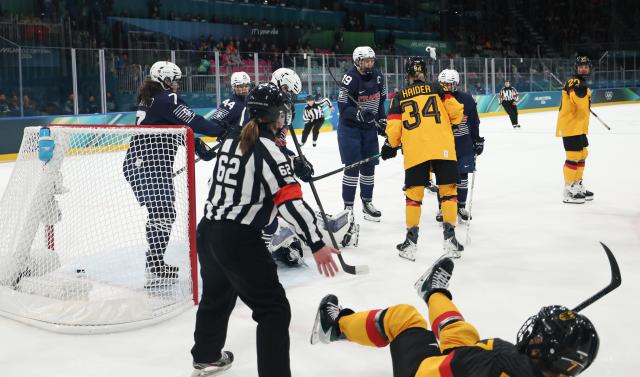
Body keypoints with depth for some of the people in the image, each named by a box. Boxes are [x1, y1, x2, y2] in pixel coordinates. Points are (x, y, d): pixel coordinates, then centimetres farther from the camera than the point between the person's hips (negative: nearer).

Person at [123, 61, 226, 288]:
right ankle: (155, 270, -14)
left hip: (135, 163, 10)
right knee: (163, 214, -10)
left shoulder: (148, 98, 20)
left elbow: (177, 126, 25)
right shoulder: (167, 99, -9)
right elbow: (192, 121, -16)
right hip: (152, 166, -10)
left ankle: (156, 263, 21)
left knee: (159, 213, 15)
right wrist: (222, 132, -12)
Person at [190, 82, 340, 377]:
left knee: (217, 296, 29)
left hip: (207, 231, 9)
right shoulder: (267, 150, -15)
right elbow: (290, 201, -23)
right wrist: (316, 244, -26)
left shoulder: (231, 142, 8)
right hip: (239, 241, -9)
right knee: (274, 309, -2)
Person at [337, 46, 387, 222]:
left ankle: (367, 203, 26)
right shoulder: (350, 78, -20)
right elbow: (343, 107, -21)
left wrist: (381, 119, 9)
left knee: (369, 166, 12)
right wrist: (360, 114, -35)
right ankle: (348, 207, 0)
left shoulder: (377, 76, 0)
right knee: (353, 167, -9)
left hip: (369, 127, 6)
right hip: (350, 127, -6)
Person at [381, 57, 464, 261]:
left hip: (414, 152, 0)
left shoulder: (399, 97, 10)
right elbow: (456, 112, 4)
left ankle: (411, 240, 9)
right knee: (448, 190, 8)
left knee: (414, 193, 8)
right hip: (443, 148, 0)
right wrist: (453, 121, 25)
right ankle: (450, 237, 7)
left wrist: (390, 146, 22)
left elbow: (394, 128, 6)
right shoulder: (437, 89, 10)